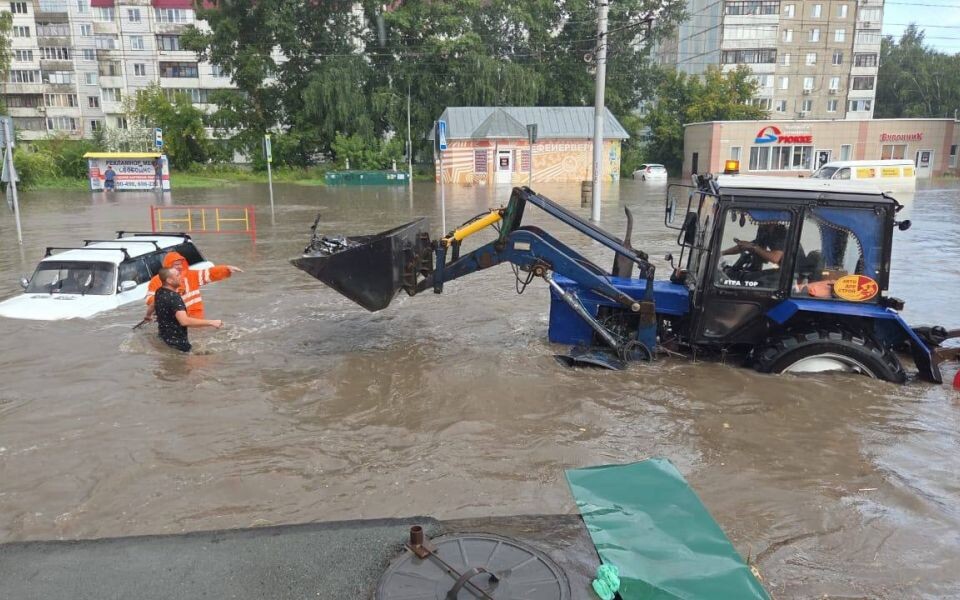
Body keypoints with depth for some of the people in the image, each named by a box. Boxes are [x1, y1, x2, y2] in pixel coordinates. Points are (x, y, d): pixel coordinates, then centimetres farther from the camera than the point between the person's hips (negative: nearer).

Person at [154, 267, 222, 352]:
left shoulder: (159, 292, 3)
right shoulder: (173, 297, -29)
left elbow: (153, 305, 28)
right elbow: (184, 321, -42)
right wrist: (211, 322, -42)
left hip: (164, 338, 11)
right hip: (177, 342, -11)